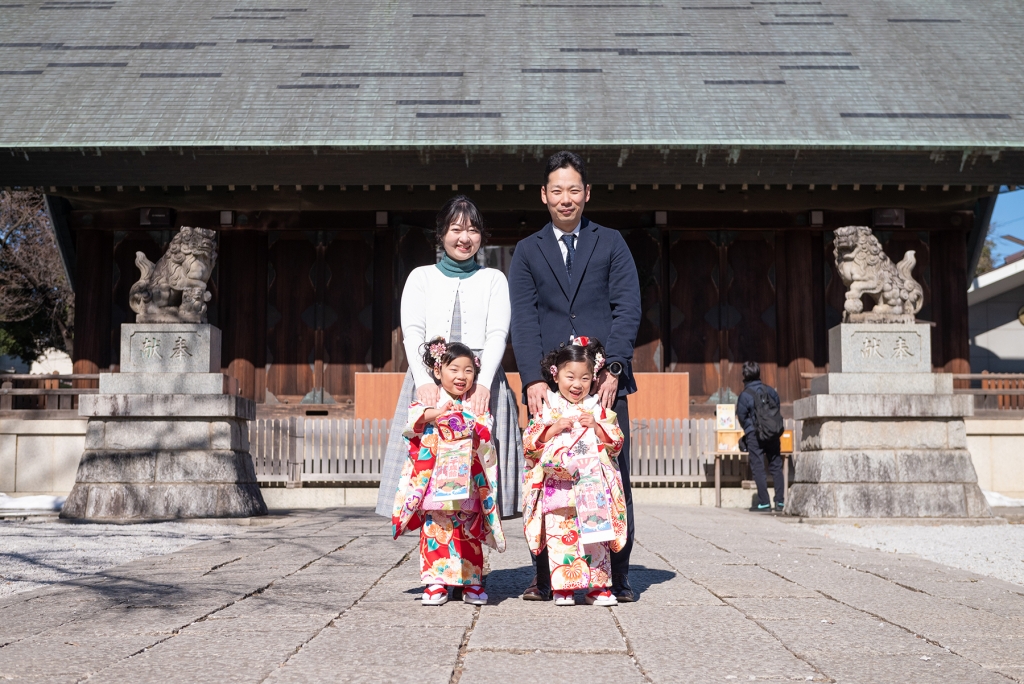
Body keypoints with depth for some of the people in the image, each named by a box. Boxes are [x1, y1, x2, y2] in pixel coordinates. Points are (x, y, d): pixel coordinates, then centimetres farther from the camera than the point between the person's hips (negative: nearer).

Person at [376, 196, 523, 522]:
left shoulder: (494, 279, 14)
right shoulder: (421, 277, 15)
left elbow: (497, 335, 2)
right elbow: (412, 333, 3)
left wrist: (483, 383, -15)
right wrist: (424, 380, -15)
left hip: (482, 382, 0)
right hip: (429, 381, 0)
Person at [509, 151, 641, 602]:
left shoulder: (611, 244, 14)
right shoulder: (527, 251, 15)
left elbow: (628, 308, 4)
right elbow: (523, 319, 5)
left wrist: (612, 369, -9)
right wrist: (533, 378, -9)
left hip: (605, 378, 0)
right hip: (548, 382, 1)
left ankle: (616, 577, 4)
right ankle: (546, 577, 4)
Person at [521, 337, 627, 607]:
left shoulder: (598, 409, 11)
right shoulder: (548, 408, 6)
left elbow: (616, 443, 7)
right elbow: (529, 444, -1)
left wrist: (596, 426, -7)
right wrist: (554, 428, -13)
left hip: (593, 490, 1)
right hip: (557, 488, -1)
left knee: (596, 537, 1)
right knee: (559, 534, -3)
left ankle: (598, 586, 8)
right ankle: (562, 587, 4)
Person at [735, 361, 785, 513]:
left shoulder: (744, 395, -10)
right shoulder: (770, 390, 3)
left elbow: (742, 417, -3)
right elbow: (777, 410, 9)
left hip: (755, 436, -4)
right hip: (773, 434, 4)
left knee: (758, 468, 0)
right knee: (776, 467, 10)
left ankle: (764, 503, -2)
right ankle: (780, 501, 10)